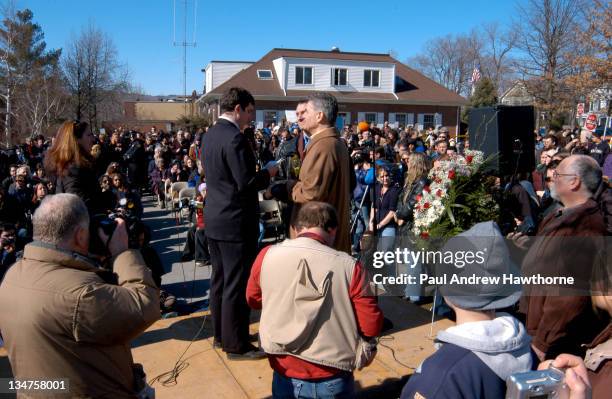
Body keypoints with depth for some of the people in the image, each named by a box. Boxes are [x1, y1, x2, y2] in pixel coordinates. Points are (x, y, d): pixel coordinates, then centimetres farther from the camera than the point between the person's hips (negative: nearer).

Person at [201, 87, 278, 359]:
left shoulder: (209, 135, 9)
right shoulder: (234, 138, -19)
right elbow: (246, 183, -23)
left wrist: (259, 173, 15)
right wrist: (268, 173, -5)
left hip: (214, 219, 10)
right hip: (236, 223, -9)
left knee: (220, 280, 18)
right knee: (237, 285, 1)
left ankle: (221, 334, 31)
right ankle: (236, 345, 12)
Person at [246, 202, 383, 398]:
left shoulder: (266, 256, -10)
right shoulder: (348, 266, -18)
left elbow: (253, 299, 8)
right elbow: (372, 326, -12)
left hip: (284, 375, 2)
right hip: (330, 380, -1)